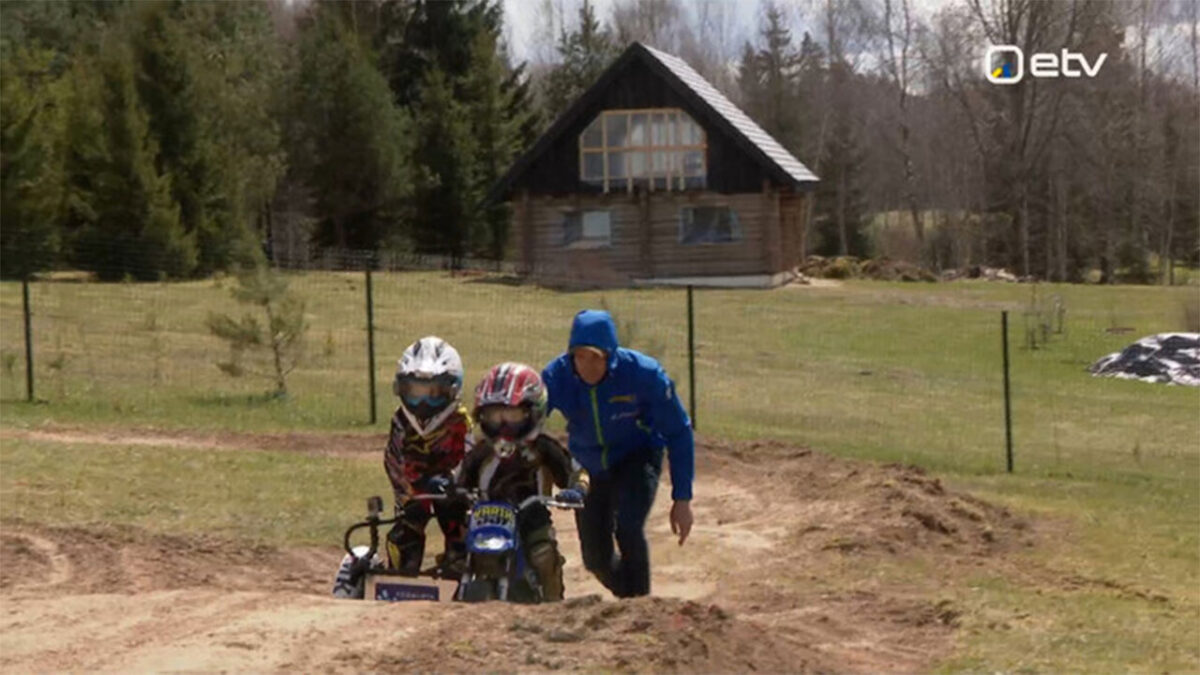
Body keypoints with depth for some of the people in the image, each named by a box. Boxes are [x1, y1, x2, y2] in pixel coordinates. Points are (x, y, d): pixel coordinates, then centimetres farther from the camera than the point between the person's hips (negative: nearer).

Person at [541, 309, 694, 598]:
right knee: (596, 558, 4)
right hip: (588, 466, 3)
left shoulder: (643, 373, -26)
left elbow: (678, 432, -15)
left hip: (637, 458, -3)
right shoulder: (556, 376, -22)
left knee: (627, 527, -30)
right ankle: (630, 599, 36)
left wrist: (682, 498, -16)